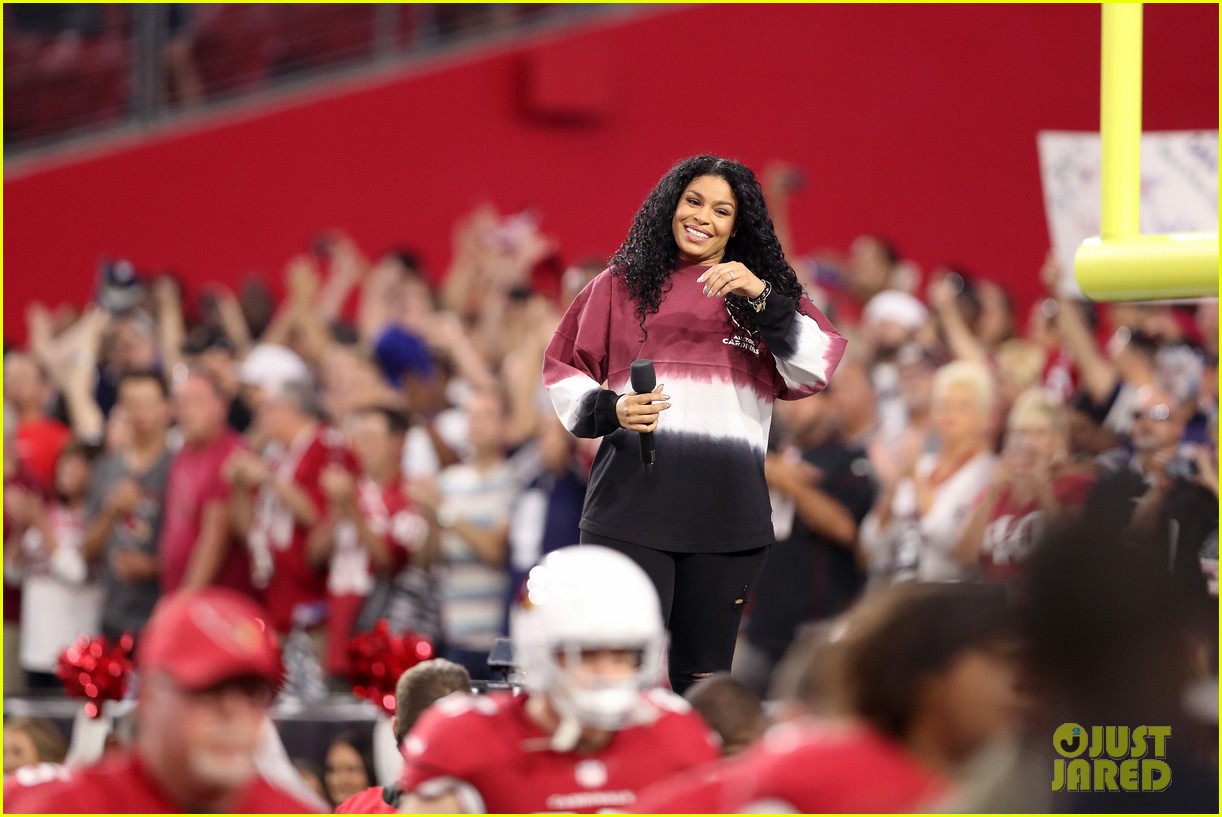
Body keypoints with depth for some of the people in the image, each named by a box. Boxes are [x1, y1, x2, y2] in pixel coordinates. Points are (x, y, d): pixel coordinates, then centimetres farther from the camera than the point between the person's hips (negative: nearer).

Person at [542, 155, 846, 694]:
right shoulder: (622, 284, 12)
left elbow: (818, 369, 0)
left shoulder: (768, 292, 15)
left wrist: (762, 299, -13)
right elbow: (562, 372, 13)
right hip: (632, 507, -2)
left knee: (703, 679, 6)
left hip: (727, 514, 2)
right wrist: (610, 410, -6)